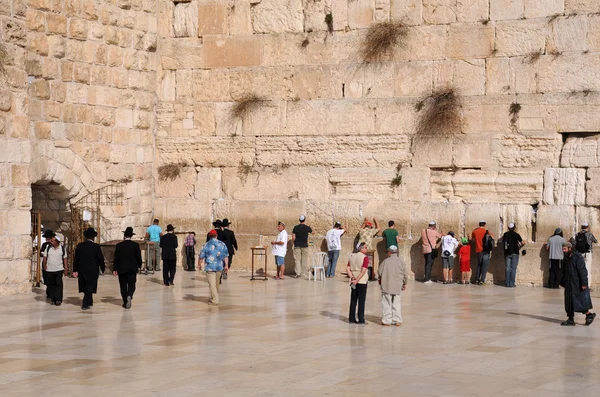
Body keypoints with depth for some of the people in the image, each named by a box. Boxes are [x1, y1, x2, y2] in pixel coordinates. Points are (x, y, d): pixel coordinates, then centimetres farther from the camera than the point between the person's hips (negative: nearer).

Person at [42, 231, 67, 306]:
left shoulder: (62, 247, 0)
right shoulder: (48, 247, 1)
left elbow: (64, 258, 7)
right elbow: (45, 256, 8)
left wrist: (65, 267, 5)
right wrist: (44, 265, 3)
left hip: (59, 269, -2)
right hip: (49, 270, 2)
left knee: (59, 284, -7)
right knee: (50, 284, 6)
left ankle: (58, 300, -6)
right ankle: (52, 299, 17)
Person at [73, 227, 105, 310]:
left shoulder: (80, 246, -3)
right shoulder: (96, 247, -11)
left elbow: (76, 259, -1)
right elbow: (101, 259, -6)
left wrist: (75, 270, 5)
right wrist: (103, 269, 6)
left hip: (82, 270, 3)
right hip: (93, 271, -3)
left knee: (86, 287, 18)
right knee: (89, 288, 2)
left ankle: (89, 302, 30)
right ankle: (85, 304, -4)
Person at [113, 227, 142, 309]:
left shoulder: (119, 246, -5)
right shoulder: (135, 245, -5)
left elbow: (116, 258, -3)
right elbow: (139, 257, -1)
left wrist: (115, 269, 2)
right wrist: (139, 266, 16)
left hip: (122, 269, 0)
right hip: (132, 269, 0)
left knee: (123, 286, 9)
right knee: (132, 285, 7)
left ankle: (125, 302, 10)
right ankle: (129, 296, -22)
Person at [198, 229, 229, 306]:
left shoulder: (206, 245, -5)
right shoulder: (222, 244, 4)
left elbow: (201, 256, -1)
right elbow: (226, 256, 7)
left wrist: (199, 264, 14)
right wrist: (226, 265, 15)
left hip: (210, 267, -4)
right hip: (219, 267, 4)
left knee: (212, 284, -3)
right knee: (216, 284, 17)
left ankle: (215, 301, -8)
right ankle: (213, 298, 31)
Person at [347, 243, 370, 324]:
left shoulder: (352, 256, 9)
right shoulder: (365, 258, -11)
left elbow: (347, 269, 3)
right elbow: (363, 271, -20)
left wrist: (352, 278, -6)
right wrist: (357, 280, -18)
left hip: (353, 281, 6)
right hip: (362, 281, -6)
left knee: (353, 300, 11)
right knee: (361, 301, -1)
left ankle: (351, 318, 11)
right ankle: (361, 319, -2)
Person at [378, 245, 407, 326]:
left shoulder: (386, 261, -11)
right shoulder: (401, 261, -3)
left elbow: (379, 272, -5)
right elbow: (405, 274, 2)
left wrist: (380, 279, 17)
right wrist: (404, 283, 17)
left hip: (386, 286, -3)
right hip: (397, 286, 3)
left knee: (386, 304, 6)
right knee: (396, 303, 13)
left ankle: (387, 320, 6)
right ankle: (397, 320, 12)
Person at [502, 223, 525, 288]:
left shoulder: (505, 234, 3)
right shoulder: (517, 235, -4)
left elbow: (503, 243, 7)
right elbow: (523, 243, -2)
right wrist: (519, 246, 17)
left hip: (507, 253, 2)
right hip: (515, 253, -2)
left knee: (507, 268, 6)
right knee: (513, 269, 0)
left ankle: (507, 283, 2)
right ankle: (511, 284, -4)